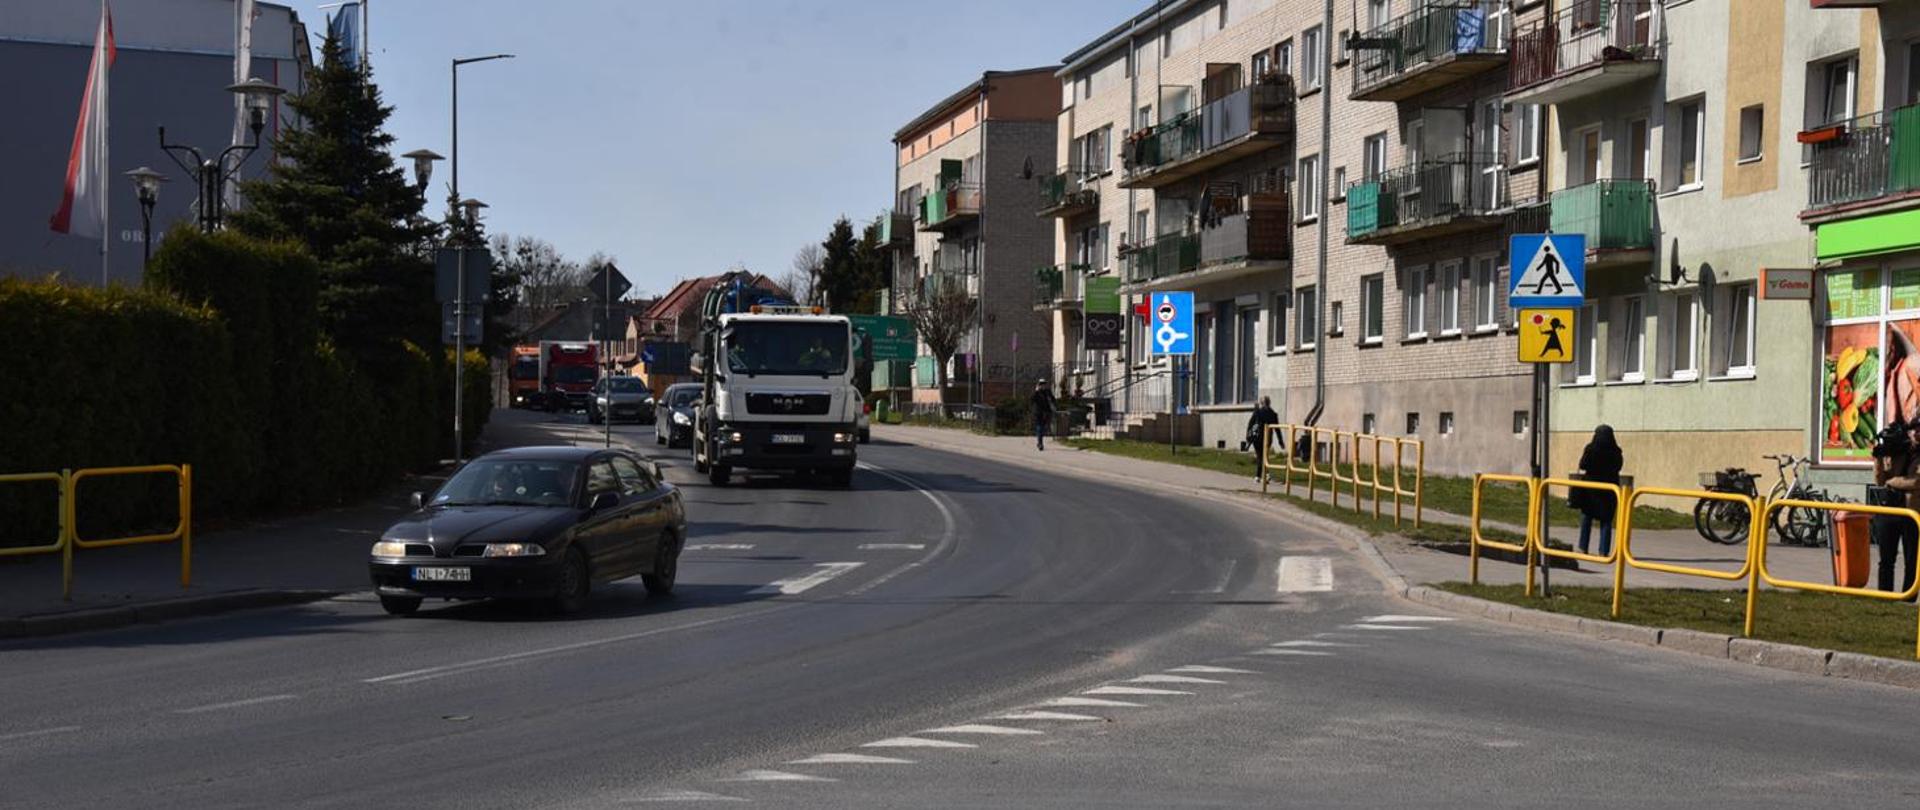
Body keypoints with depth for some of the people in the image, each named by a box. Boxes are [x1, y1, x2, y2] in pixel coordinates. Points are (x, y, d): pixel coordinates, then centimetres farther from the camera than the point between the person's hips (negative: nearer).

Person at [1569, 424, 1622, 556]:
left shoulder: (1590, 449, -10)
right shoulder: (1615, 451, -4)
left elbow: (1582, 466, -7)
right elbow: (1618, 467, 4)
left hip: (1591, 486, -1)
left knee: (1586, 516, 13)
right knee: (1606, 521, 6)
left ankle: (1583, 548, 10)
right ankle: (1604, 551, 1)